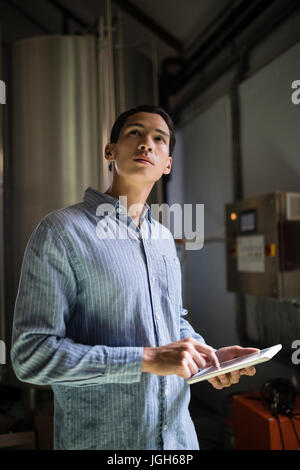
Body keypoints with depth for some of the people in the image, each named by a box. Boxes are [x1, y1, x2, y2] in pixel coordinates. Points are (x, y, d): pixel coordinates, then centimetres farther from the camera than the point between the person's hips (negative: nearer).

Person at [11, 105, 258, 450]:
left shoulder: (164, 238, 6)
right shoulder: (61, 231, -16)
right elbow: (31, 355, -20)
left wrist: (208, 356, -3)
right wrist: (148, 359, -24)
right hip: (101, 438, -6)